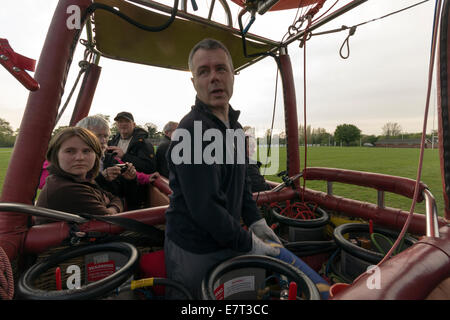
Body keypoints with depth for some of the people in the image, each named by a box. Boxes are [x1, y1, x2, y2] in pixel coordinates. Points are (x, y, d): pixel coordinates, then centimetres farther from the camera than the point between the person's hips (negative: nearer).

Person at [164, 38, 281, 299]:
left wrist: (256, 221, 4)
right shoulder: (192, 132, -26)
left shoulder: (234, 126, 5)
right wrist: (249, 244, -17)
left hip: (228, 242, 8)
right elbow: (206, 208, -29)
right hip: (194, 253, -7)